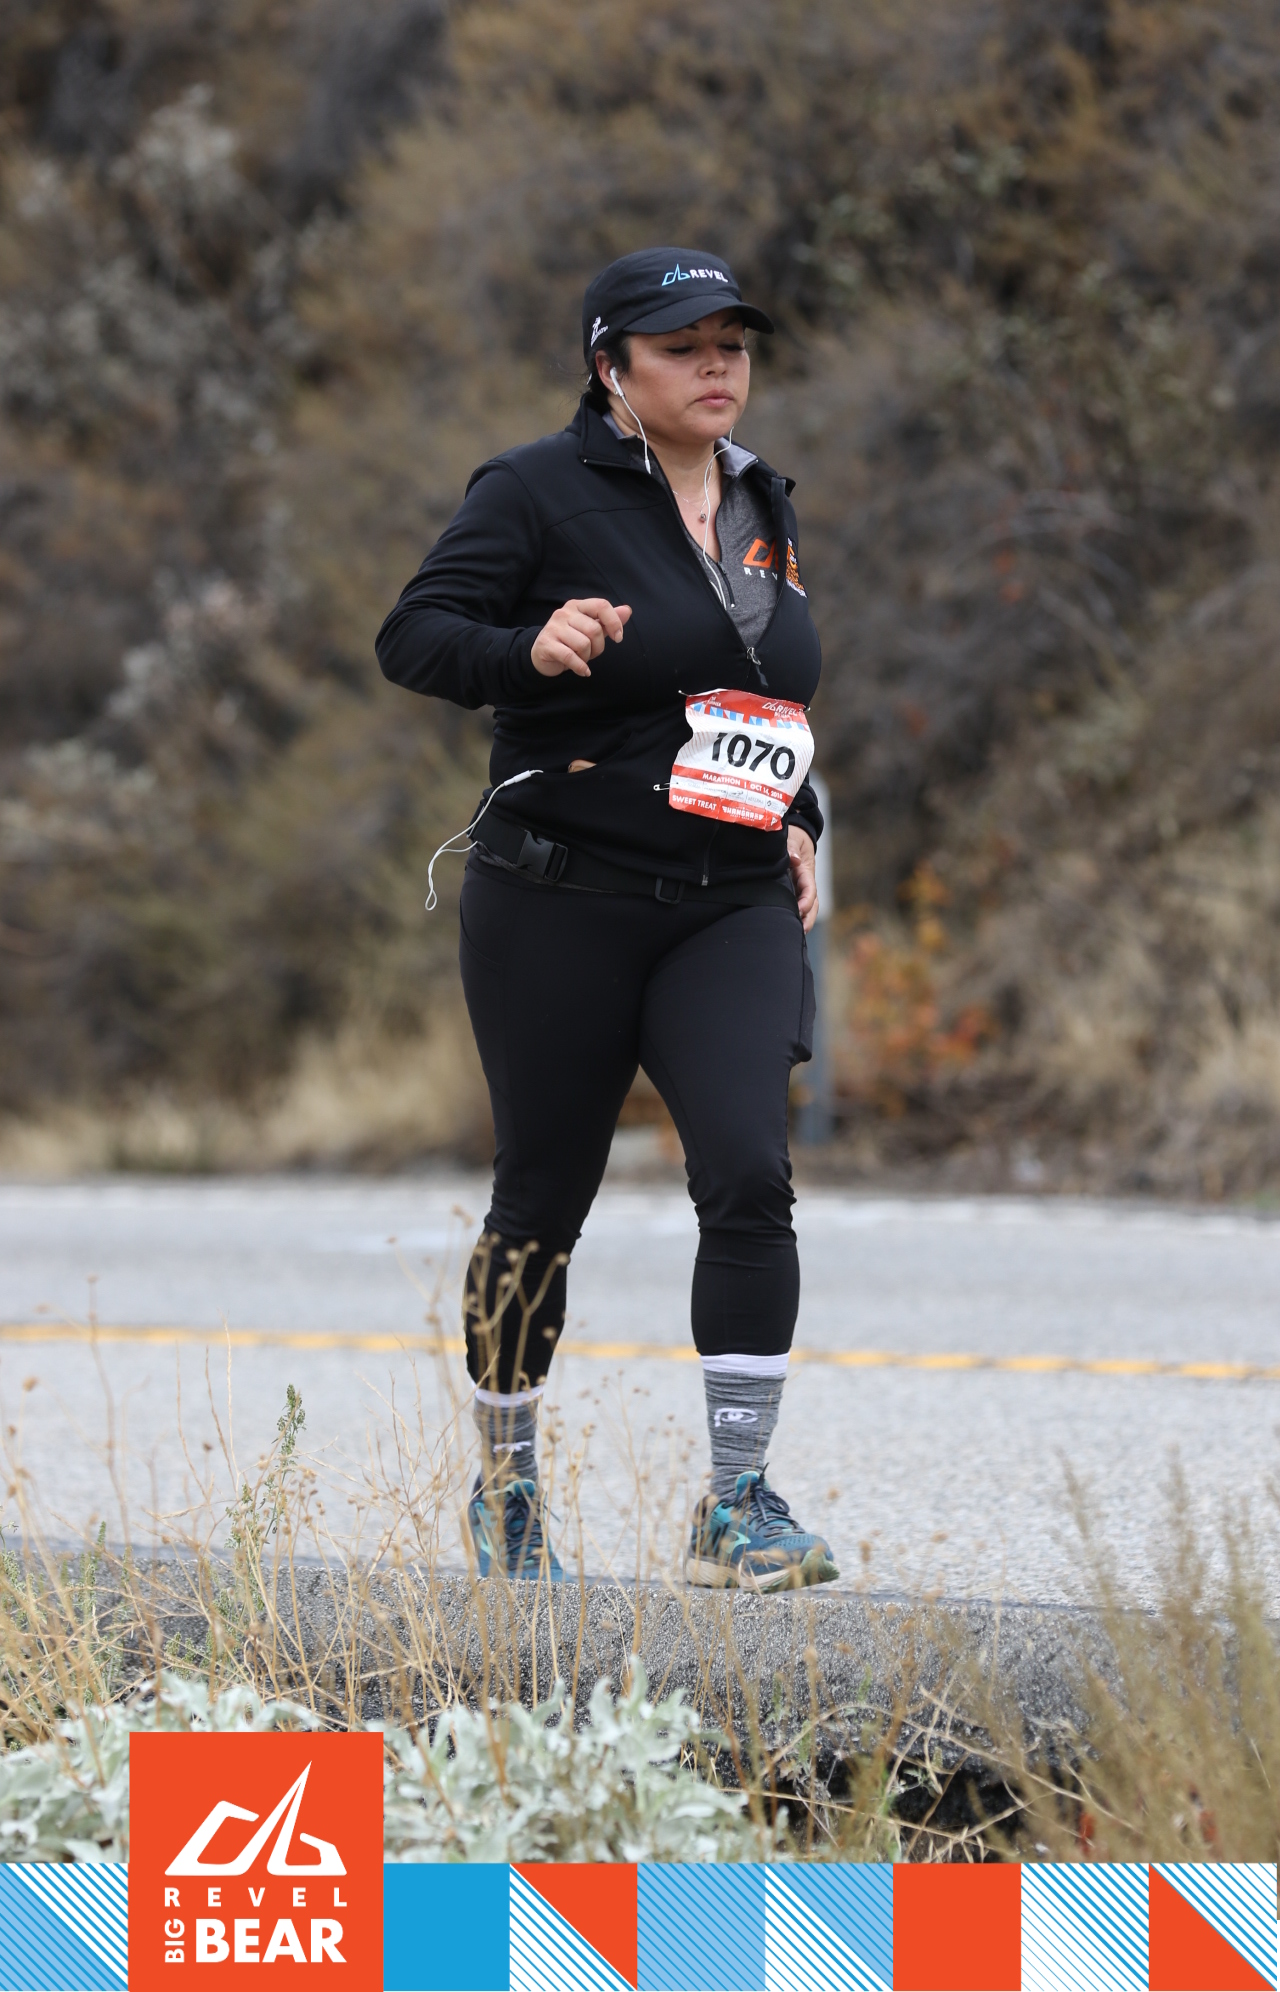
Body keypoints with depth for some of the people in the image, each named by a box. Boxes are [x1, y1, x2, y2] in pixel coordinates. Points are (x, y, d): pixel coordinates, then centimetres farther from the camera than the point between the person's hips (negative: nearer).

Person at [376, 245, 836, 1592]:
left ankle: (736, 1505, -12)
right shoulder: (539, 493, -6)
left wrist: (795, 821, 14)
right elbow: (411, 638, -10)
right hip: (561, 906, -4)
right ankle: (505, 1487, 26)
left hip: (732, 908, 4)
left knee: (750, 1174, -15)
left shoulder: (763, 508, 13)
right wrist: (531, 647, -29)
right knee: (544, 1201, 5)